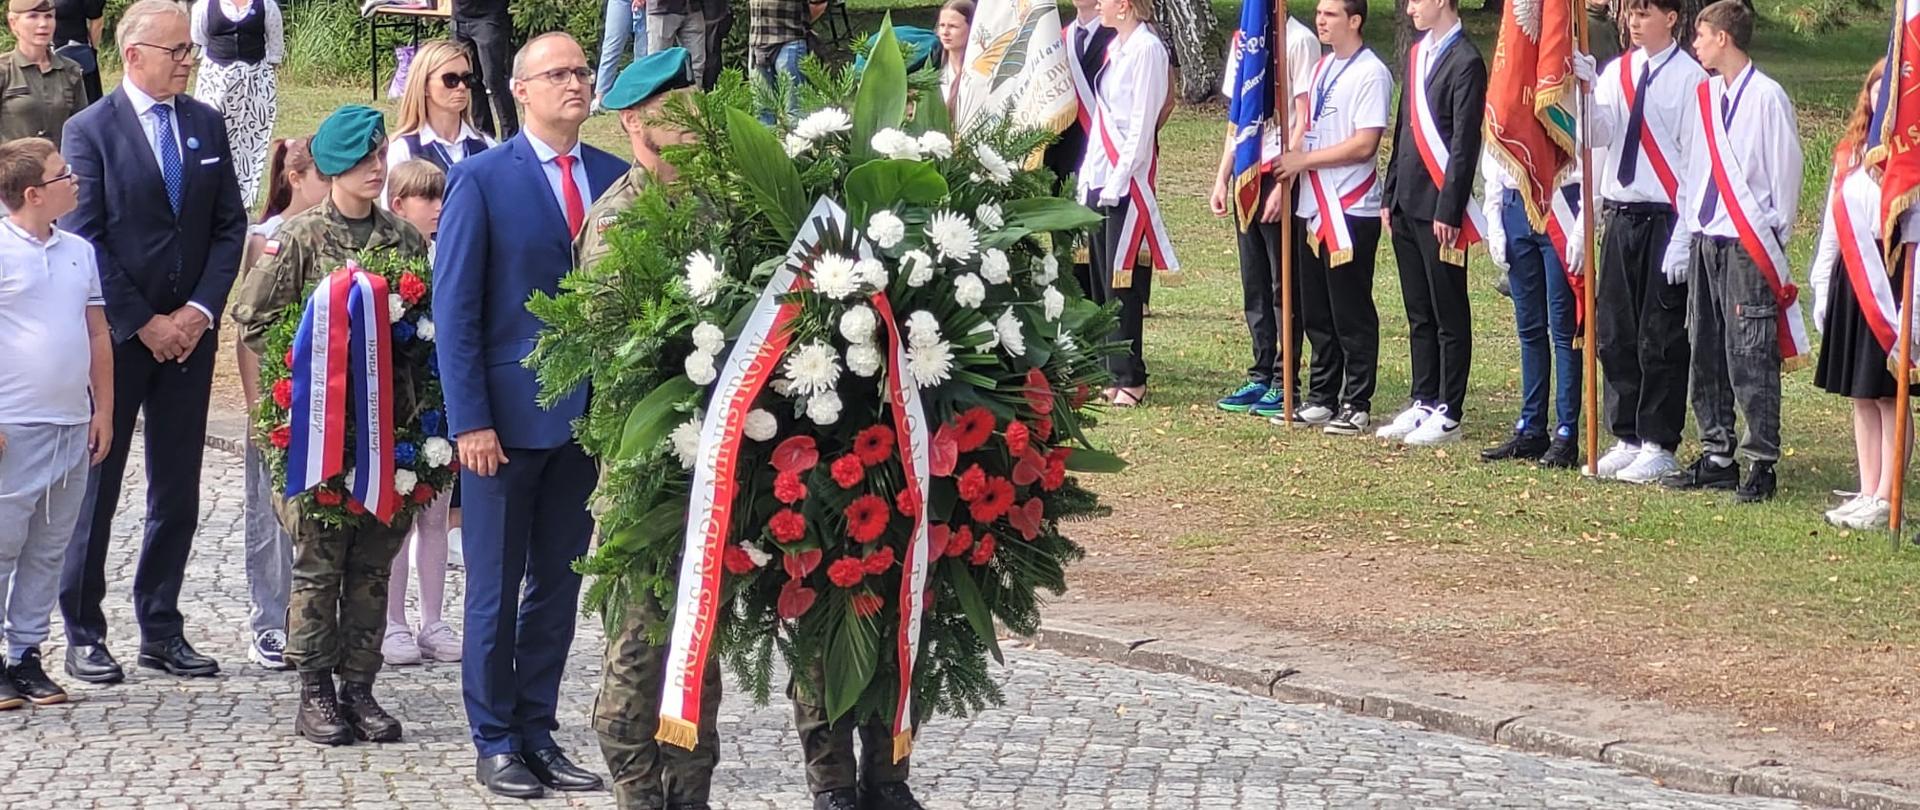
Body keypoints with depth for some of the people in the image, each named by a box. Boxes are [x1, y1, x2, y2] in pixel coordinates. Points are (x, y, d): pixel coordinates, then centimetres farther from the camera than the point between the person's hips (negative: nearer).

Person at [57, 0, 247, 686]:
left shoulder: (206, 125, 7)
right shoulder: (91, 131, -7)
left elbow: (230, 225, 8)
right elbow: (86, 241, -9)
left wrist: (201, 309, -5)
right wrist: (143, 324, -12)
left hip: (188, 331, 4)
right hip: (115, 335, -4)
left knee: (178, 492, 7)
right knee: (96, 484, 3)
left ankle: (161, 629, 15)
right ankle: (83, 634, 10)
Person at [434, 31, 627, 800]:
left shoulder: (616, 178, 6)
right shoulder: (482, 179, -5)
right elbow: (455, 308, -7)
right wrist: (470, 420, -13)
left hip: (589, 412, 4)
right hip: (509, 413, -4)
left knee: (559, 585, 10)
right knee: (496, 589, 4)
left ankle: (538, 733, 18)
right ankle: (495, 743, 12)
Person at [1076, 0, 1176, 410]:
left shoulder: (1147, 49, -11)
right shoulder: (1115, 48, 15)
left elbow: (1142, 122, -15)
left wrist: (1119, 181, -17)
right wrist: (1088, 175, 13)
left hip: (1127, 179, -9)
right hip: (1100, 177, 9)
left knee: (1122, 281, -5)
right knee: (1101, 281, 9)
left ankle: (1129, 379, 1)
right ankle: (1110, 371, 14)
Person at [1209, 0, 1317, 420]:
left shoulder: (1297, 40, -9)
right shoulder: (1243, 39, 14)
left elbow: (1304, 122, -13)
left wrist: (1285, 184, -17)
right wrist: (1222, 178, 14)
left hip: (1281, 177, -7)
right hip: (1247, 177, 7)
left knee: (1285, 286, -2)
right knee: (1254, 286, 11)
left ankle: (1283, 384, 3)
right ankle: (1261, 377, 17)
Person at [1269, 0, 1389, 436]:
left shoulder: (1371, 74, -12)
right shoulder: (1321, 67, 15)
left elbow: (1364, 144, -18)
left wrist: (1305, 160, -13)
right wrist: (1293, 162, 3)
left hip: (1352, 210, -8)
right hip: (1314, 205, 8)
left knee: (1351, 313, -2)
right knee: (1317, 311, 12)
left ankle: (1357, 405, 5)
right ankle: (1323, 397, 21)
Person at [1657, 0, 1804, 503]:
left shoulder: (1767, 97, -9)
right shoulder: (1703, 97, 12)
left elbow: (1785, 174, -7)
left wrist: (1772, 242, -5)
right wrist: (1684, 239, 12)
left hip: (1750, 246, -7)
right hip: (1705, 242, 7)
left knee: (1752, 358, -6)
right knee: (1707, 356, 10)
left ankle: (1761, 465, -2)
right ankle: (1716, 457, 17)